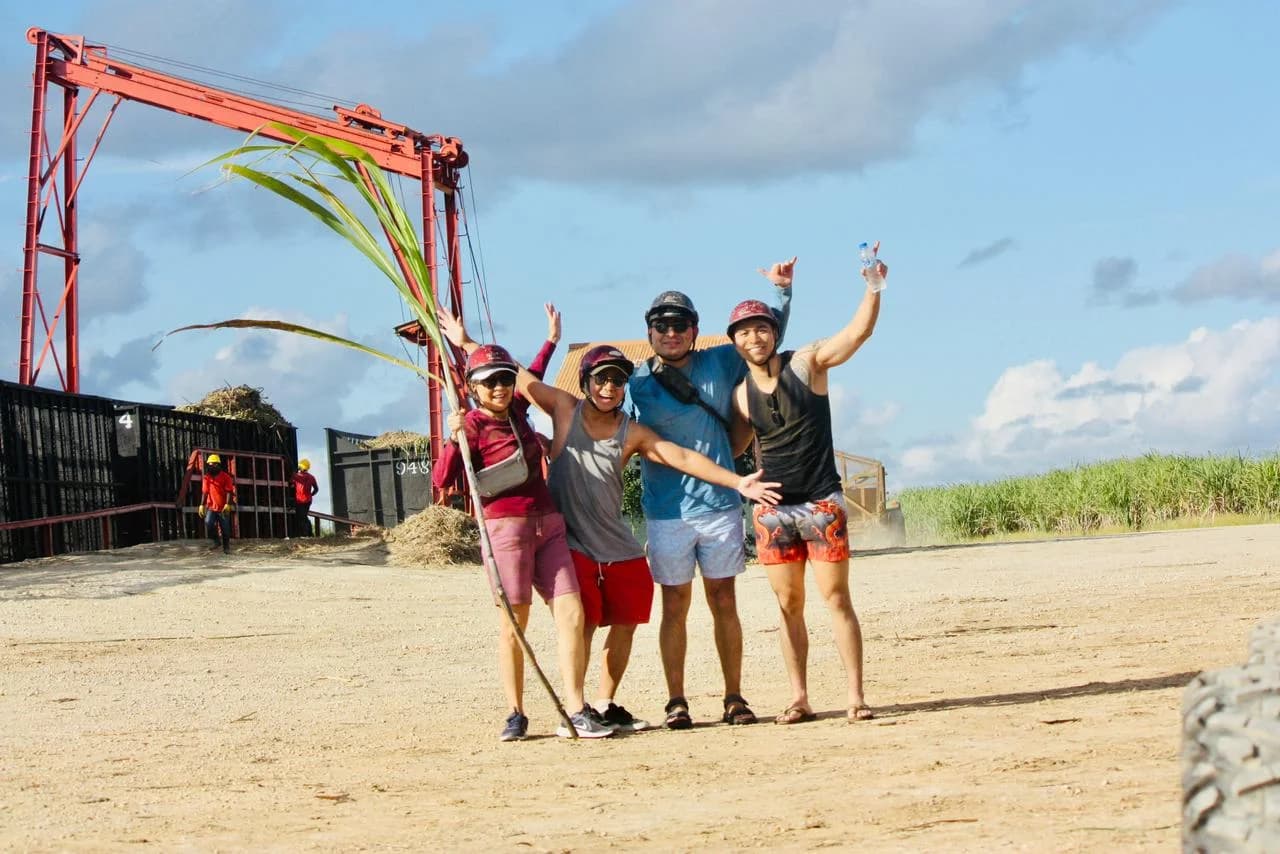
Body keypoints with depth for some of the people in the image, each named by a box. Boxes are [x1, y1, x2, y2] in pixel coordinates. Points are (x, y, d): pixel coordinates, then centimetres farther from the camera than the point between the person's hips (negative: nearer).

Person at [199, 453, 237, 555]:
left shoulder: (225, 477, -6)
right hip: (211, 507, 2)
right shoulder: (206, 478, 6)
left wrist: (227, 504, -21)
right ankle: (216, 541, 1)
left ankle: (226, 547, 18)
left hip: (223, 508, -2)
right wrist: (202, 505, 3)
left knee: (225, 529, 3)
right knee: (208, 523, -19)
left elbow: (229, 492, -10)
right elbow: (204, 492, 9)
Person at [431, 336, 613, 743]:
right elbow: (441, 479, -14)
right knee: (513, 624, -3)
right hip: (506, 526, -6)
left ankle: (575, 713, -4)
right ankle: (516, 715, 5)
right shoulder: (473, 425, -5)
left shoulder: (515, 412, 15)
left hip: (548, 525, 6)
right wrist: (454, 439, -26)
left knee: (571, 615, -4)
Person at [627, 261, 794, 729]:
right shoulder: (639, 382, 0)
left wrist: (782, 288, 8)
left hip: (721, 505, 2)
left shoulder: (720, 364, 6)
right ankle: (676, 702, 7)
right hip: (666, 512, -2)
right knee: (674, 605, 2)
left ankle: (734, 698, 12)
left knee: (724, 601, 5)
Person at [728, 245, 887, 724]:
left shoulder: (807, 364, -3)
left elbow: (859, 331, -14)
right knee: (788, 605, 4)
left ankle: (855, 695, -3)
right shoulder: (740, 394, 6)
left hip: (821, 503, -3)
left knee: (836, 597, -5)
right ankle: (799, 698, 9)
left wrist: (872, 288, -28)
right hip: (771, 508, 3)